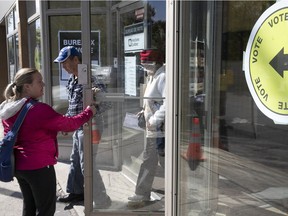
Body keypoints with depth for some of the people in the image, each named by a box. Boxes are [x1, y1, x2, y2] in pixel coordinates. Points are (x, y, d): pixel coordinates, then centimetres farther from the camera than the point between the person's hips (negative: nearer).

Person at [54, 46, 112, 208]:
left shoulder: (89, 80, -20)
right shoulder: (72, 80, 9)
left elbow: (107, 103, -23)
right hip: (78, 127, 10)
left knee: (86, 165, -4)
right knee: (75, 160, 21)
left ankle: (102, 201, 8)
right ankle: (76, 192, 40)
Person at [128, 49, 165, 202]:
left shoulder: (162, 77, -17)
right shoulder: (152, 77, 15)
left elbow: (168, 103, -26)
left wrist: (155, 120, -22)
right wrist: (145, 111, 12)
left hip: (161, 129, -10)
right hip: (153, 129, 10)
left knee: (166, 161, 2)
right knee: (148, 160, 17)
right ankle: (142, 194, 31)